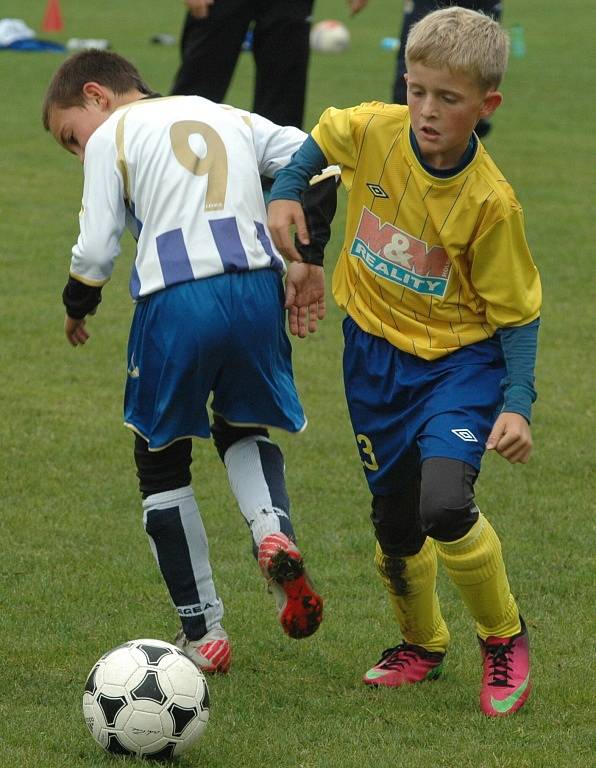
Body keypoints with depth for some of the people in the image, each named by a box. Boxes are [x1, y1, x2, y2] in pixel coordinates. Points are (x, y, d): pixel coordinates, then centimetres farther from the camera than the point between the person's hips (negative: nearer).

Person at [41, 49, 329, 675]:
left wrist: (78, 305, 19)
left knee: (161, 463, 15)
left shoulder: (112, 136, 7)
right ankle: (273, 533, -5)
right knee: (244, 430, 27)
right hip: (257, 288, 4)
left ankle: (202, 633, 16)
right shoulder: (232, 119, 23)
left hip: (174, 302, -4)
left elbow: (96, 251, 0)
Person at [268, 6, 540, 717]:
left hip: (460, 359, -4)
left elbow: (518, 312, -12)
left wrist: (517, 404, -22)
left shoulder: (489, 201, -21)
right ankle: (421, 645, 40)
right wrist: (284, 196, -2)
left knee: (444, 505, -25)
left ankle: (503, 638, 1)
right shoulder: (373, 131, -12)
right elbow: (318, 143, 13)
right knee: (394, 524, 11)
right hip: (375, 352, 4)